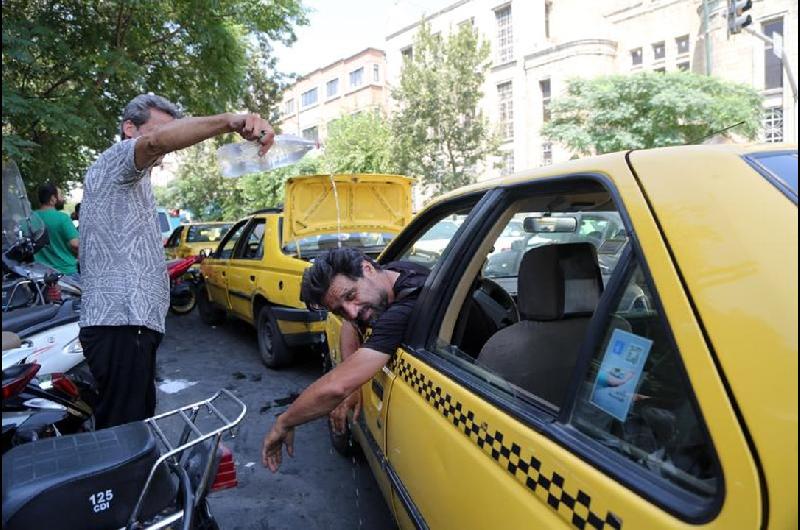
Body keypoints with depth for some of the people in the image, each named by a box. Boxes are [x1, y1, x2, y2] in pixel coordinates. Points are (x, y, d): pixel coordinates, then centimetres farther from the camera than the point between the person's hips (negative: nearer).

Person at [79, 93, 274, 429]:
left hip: (133, 324, 11)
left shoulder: (133, 182, 28)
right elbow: (158, 140, -29)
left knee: (139, 421, 16)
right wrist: (228, 121, -41)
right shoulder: (115, 160, -4)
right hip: (121, 324, -11)